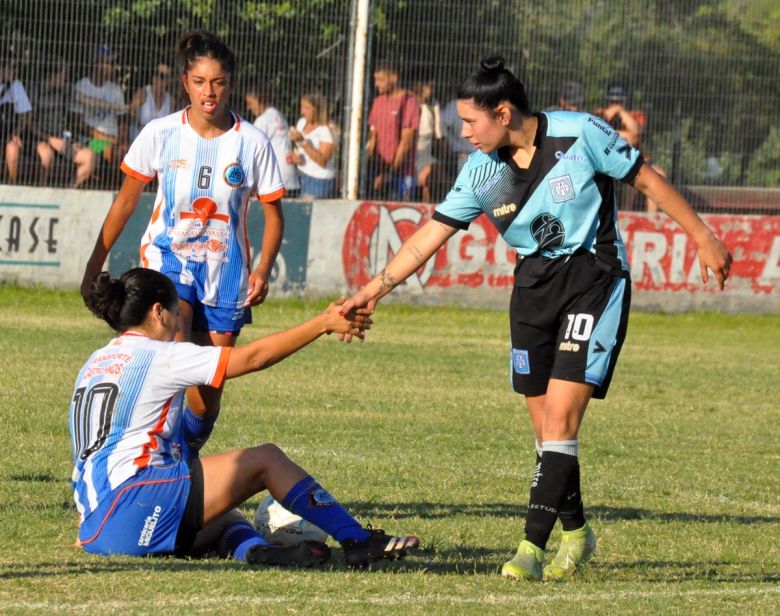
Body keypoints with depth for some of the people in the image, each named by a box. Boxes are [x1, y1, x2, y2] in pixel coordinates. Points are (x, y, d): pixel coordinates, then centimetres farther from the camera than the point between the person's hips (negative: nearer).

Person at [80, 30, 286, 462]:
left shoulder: (251, 143, -5)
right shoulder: (160, 134, -5)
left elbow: (273, 215, 3)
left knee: (209, 391, 3)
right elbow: (125, 203, 6)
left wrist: (263, 268, -14)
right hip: (168, 260, -2)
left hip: (225, 272, 2)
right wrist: (95, 265, 7)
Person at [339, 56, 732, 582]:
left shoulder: (580, 135, -15)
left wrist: (703, 237, -1)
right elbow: (433, 232, 4)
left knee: (560, 419, -15)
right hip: (533, 283, 5)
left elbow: (648, 180, -5)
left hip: (595, 277, -5)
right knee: (547, 429, 5)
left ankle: (533, 547, -16)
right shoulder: (482, 170, -2)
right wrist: (378, 287, -1)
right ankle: (575, 533, 25)